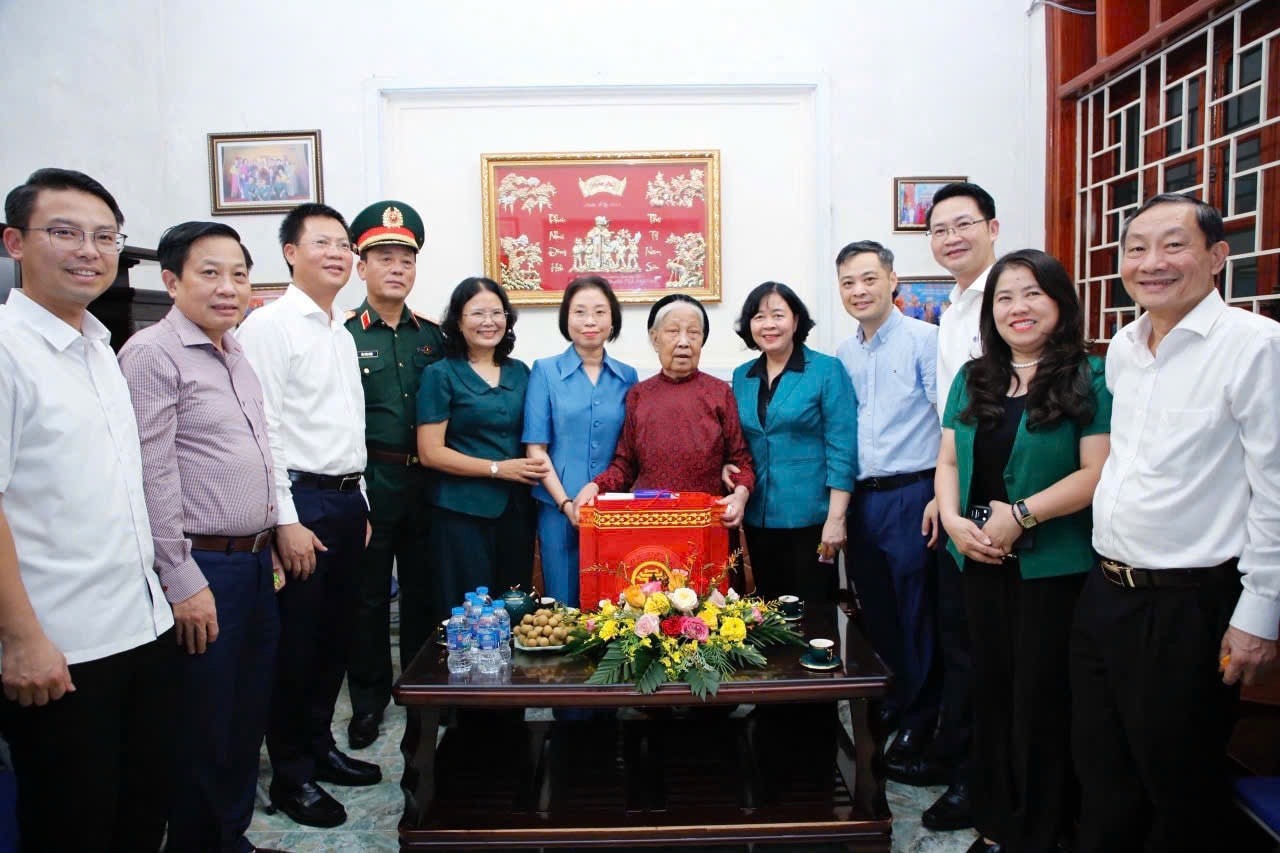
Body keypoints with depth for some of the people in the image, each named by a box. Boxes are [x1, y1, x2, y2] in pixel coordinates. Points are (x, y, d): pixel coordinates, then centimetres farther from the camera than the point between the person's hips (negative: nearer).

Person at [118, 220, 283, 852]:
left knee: (248, 716, 18)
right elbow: (151, 479, -16)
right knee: (203, 730, 5)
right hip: (203, 568, -8)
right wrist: (183, 582, -17)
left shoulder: (237, 355, 13)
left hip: (255, 562, 8)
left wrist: (269, 545, 16)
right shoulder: (152, 353, -12)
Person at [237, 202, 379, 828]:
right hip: (301, 499, -8)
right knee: (296, 638, 2)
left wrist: (360, 505, 16)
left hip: (348, 498, 8)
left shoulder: (342, 334, 15)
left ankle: (319, 745, 32)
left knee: (336, 631, 16)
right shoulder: (269, 326, -9)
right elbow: (263, 429, -15)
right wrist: (287, 521, -18)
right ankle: (291, 775, 18)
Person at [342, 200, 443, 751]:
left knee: (423, 590, 13)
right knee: (369, 595, 8)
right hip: (370, 482, -3)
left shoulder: (431, 337, 9)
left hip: (425, 480, 4)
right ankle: (369, 700, 23)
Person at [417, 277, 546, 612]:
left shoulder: (520, 372, 10)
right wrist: (498, 468, -12)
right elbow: (430, 452, -8)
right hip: (462, 512, -4)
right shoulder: (440, 374, -3)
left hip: (516, 509, 4)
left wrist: (537, 465, -1)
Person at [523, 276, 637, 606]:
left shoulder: (628, 377, 6)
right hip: (560, 510, -2)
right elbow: (535, 448, -3)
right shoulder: (545, 371, 0)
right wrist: (567, 504, -12)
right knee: (564, 607, 6)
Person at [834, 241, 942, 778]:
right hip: (858, 497, 6)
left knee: (915, 611, 4)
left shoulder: (923, 340, -6)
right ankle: (891, 699, 34)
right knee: (872, 608, 15)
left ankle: (919, 718, 19)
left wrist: (943, 494, -15)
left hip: (910, 494, -6)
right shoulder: (841, 355, 12)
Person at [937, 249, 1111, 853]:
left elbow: (1097, 473, -16)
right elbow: (948, 461, 9)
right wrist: (953, 520, -8)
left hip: (1055, 568, -5)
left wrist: (1021, 515, -20)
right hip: (983, 564, 5)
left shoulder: (1088, 377, -7)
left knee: (1041, 700, 6)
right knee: (991, 692, 15)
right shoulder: (973, 380, 10)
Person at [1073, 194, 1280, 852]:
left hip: (1190, 607, -6)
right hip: (1104, 594, 7)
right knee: (1103, 780, 20)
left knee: (1180, 791, 12)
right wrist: (1108, 574, 17)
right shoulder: (1121, 349, 8)